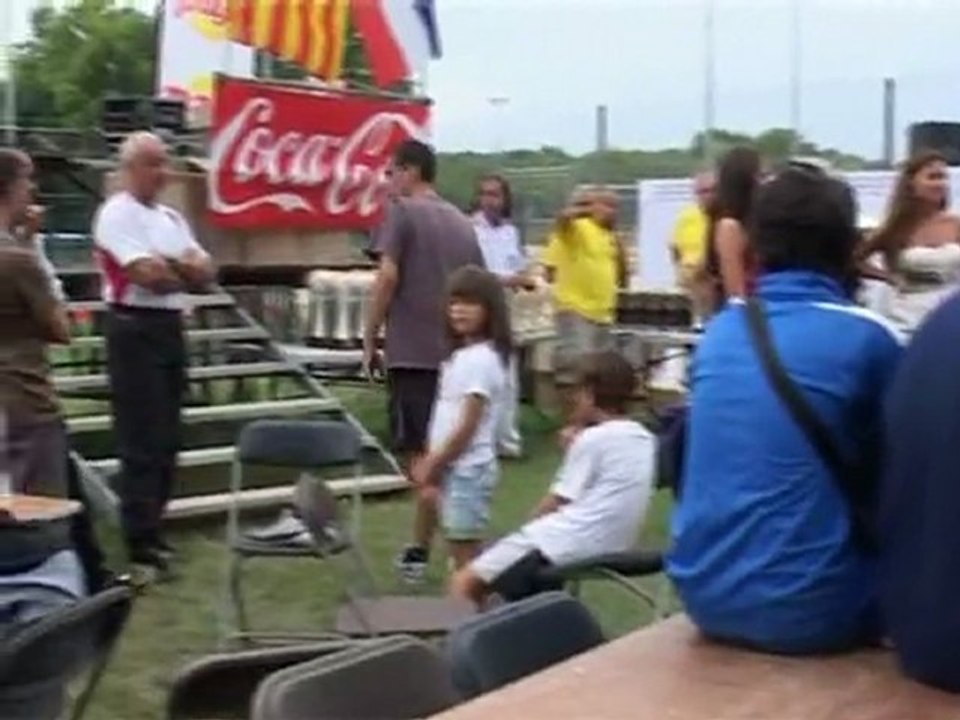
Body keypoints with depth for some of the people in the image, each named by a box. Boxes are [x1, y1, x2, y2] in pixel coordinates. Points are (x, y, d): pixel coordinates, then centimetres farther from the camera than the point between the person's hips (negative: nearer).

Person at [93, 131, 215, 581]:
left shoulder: (171, 217, 17)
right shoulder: (116, 215, -9)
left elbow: (206, 274, 10)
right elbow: (148, 275, -20)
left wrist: (169, 265, -10)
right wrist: (187, 270, -1)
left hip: (171, 329, 8)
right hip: (135, 330, -8)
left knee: (166, 441, 12)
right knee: (141, 444, -8)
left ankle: (150, 533, 24)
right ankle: (141, 550, -6)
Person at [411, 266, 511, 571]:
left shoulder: (481, 360, -17)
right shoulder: (461, 355, 13)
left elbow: (467, 427, -19)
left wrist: (433, 464, -13)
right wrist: (431, 463, 11)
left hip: (468, 468, -9)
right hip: (454, 467, 9)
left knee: (464, 551, -5)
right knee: (460, 548, 14)